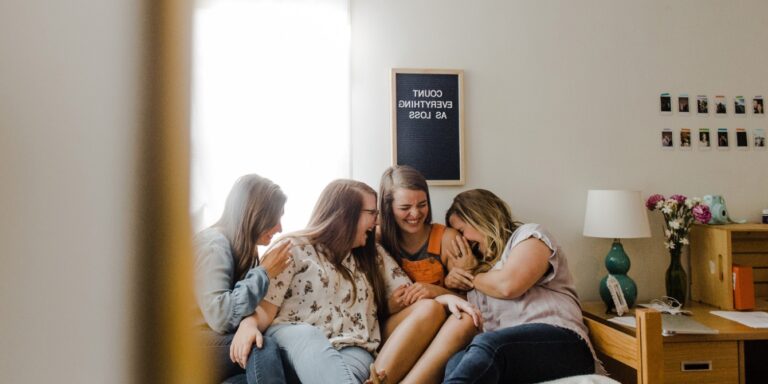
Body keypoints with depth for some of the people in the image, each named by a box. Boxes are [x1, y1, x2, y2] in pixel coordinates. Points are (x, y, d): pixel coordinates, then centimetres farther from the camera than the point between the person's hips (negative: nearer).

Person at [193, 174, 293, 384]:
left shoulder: (244, 248, 12)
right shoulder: (213, 243, -15)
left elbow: (246, 307, 6)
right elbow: (219, 317, -27)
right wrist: (264, 272, -19)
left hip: (228, 340, 8)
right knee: (263, 349, -31)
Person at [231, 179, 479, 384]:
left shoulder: (373, 255, 21)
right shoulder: (294, 248, 7)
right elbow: (266, 306, -1)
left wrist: (446, 298, -3)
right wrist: (248, 325, -24)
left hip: (352, 350, 3)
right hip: (295, 338, -3)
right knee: (307, 337, -39)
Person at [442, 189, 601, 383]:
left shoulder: (529, 235, 11)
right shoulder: (484, 260, 30)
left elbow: (507, 285, -8)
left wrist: (472, 277, 10)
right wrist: (463, 271, 11)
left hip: (558, 342, -5)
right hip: (506, 351, 5)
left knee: (486, 346, -38)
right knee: (457, 363, -30)